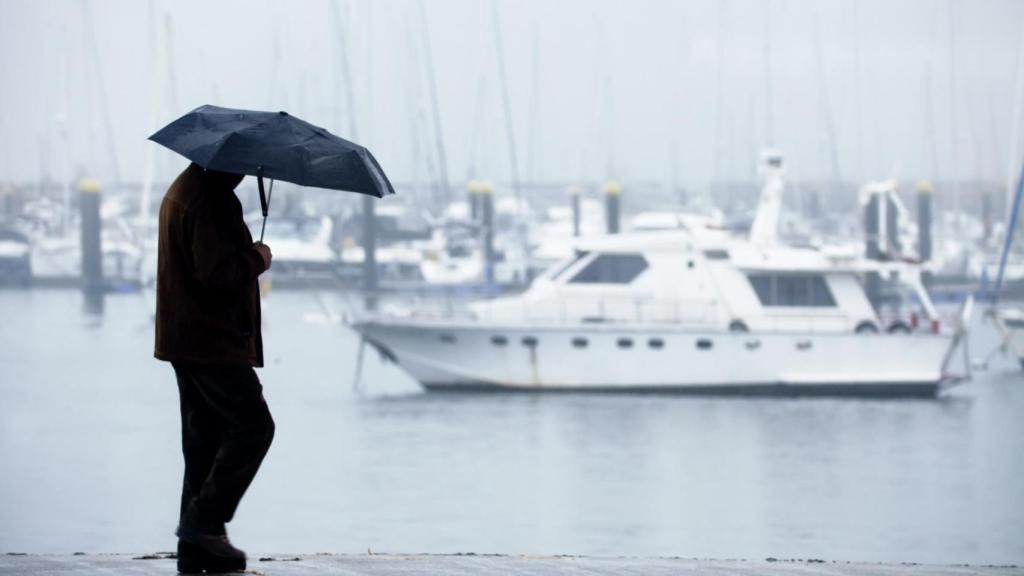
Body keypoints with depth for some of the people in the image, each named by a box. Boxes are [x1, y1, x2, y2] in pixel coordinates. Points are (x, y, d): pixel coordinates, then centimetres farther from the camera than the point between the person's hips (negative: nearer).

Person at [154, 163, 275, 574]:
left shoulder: (183, 190, 16)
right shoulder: (210, 200, -18)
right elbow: (219, 272, -25)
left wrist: (247, 258, 13)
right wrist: (257, 259, -9)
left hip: (185, 339, 11)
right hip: (213, 340, -11)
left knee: (204, 438, 11)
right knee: (254, 425, -6)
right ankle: (204, 521, -9)